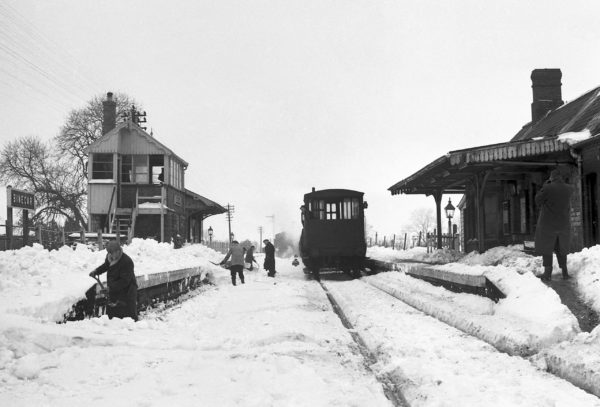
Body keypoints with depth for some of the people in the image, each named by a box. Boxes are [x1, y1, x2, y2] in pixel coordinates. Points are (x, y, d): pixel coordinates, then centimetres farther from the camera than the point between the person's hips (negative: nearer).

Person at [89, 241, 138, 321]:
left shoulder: (127, 261, -25)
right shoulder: (109, 257, 0)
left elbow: (125, 281, -26)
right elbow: (106, 265, 24)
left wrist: (111, 287, -28)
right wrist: (96, 271, 9)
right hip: (113, 291, 8)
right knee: (111, 314, 14)